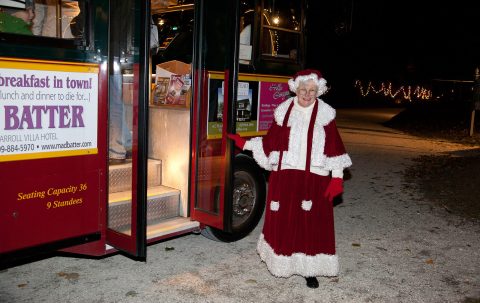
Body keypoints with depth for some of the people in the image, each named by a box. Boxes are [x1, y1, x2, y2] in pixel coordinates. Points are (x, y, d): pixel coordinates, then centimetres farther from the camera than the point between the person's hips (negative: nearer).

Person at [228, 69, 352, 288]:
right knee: (283, 219, 8)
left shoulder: (325, 114, -1)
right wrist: (245, 144, 10)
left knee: (312, 223, 1)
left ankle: (310, 269, 13)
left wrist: (337, 177, -4)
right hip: (284, 175, 2)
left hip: (314, 178, -2)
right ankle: (283, 261, 27)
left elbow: (334, 147, -1)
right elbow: (271, 142, 11)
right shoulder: (284, 111, 6)